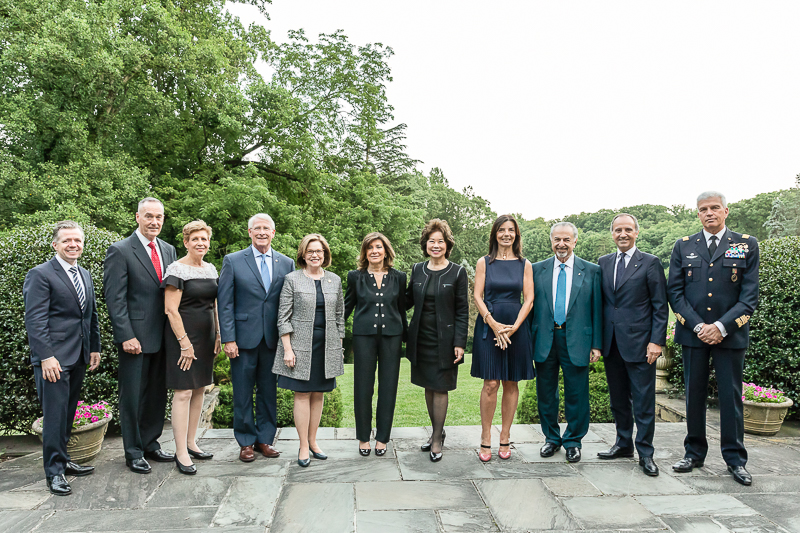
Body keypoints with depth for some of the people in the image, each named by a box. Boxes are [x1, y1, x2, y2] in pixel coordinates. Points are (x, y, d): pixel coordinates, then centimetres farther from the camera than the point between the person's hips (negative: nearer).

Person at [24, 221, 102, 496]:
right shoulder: (40, 274, -8)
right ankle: (54, 471, 8)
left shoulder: (85, 275, 15)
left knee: (68, 412, 14)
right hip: (53, 357, -7)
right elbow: (35, 319, -14)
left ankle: (63, 460, 25)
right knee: (55, 414, -3)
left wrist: (94, 348, 15)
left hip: (79, 357, 7)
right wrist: (46, 356, -19)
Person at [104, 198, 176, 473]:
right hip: (135, 337, -6)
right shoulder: (120, 251, -7)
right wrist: (126, 336, -16)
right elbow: (115, 298, -11)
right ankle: (133, 452, 19)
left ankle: (150, 444, 28)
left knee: (157, 394, 14)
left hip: (163, 336, 6)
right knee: (133, 396, 5)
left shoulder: (168, 250, 11)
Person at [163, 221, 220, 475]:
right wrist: (185, 343, -16)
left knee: (199, 389, 11)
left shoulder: (211, 269, 12)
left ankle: (191, 443, 23)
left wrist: (218, 335, 11)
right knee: (183, 392, -6)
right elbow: (171, 310, -14)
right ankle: (181, 453, 1)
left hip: (206, 337, 8)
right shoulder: (177, 270, -10)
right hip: (184, 335, -7)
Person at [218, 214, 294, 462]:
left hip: (273, 339, 2)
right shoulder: (232, 261, 1)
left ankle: (265, 439, 25)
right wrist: (228, 339, -8)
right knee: (243, 393, 7)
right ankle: (246, 442, 22)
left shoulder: (286, 263, 6)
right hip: (244, 338, -2)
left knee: (269, 391, 11)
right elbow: (224, 303, -2)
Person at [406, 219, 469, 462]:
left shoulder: (457, 272, -5)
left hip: (444, 340, -4)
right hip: (421, 339, 4)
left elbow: (462, 311, -5)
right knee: (428, 387, 13)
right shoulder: (417, 269, 6)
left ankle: (437, 438, 15)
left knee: (440, 388, 2)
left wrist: (459, 343, -11)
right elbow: (408, 300, 16)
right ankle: (437, 432, 29)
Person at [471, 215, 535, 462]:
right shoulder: (484, 263, 6)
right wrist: (494, 324, -13)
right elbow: (478, 297, 0)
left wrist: (513, 327, -10)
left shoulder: (524, 264, 8)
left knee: (511, 384, 5)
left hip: (516, 327, 2)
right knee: (490, 384, -5)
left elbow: (529, 300, 3)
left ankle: (505, 439, 17)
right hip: (488, 326, -1)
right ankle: (485, 439, 7)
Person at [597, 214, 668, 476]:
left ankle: (645, 453, 13)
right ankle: (623, 443, 28)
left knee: (644, 402, 1)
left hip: (639, 343, -4)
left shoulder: (650, 263, -2)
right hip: (611, 344, 5)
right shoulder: (603, 263, 11)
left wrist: (656, 341, -11)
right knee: (618, 399, 14)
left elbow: (660, 306, -4)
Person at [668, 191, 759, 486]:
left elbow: (750, 295, -2)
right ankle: (694, 452, 21)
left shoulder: (746, 245, 3)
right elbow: (675, 292, 3)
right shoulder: (683, 246, 7)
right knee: (694, 395, 8)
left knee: (731, 396, 4)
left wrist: (721, 327, -13)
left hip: (730, 334, -1)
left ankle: (735, 459, 17)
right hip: (693, 333, 1)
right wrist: (698, 326, -8)